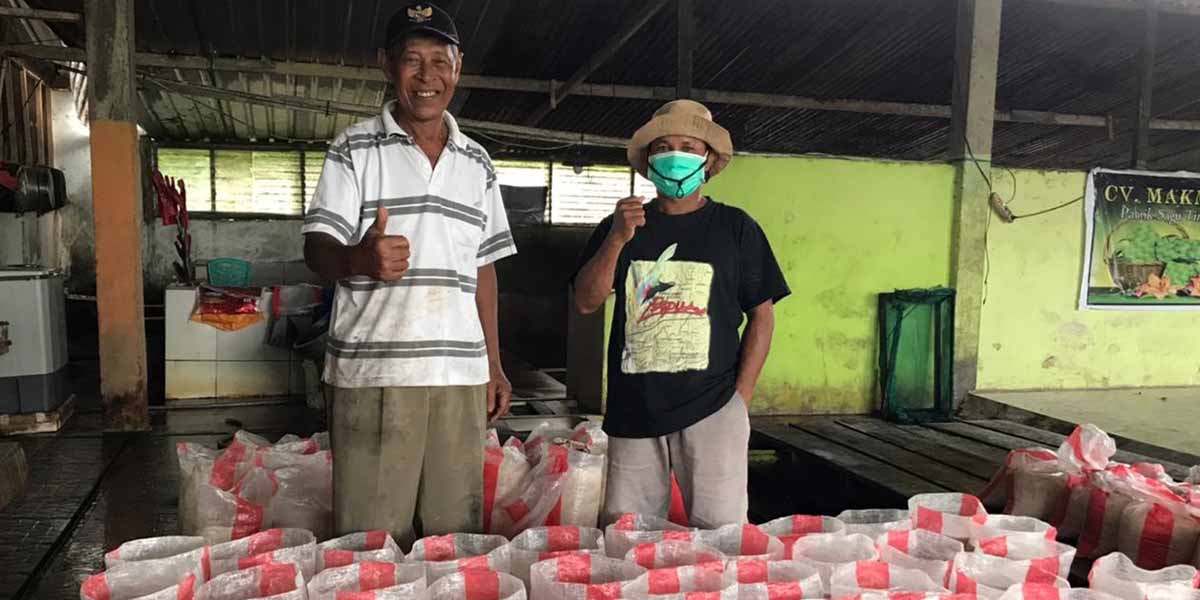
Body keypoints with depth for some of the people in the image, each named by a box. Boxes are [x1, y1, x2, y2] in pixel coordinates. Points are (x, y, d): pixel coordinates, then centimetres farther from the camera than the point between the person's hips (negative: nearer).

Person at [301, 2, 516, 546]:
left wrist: (493, 366, 13)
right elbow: (317, 248, -4)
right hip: (372, 373, -3)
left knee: (456, 536, 8)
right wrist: (359, 259, -28)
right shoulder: (356, 149, 3)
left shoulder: (477, 163, 15)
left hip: (462, 376, 4)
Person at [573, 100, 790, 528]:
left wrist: (742, 395, -4)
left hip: (711, 408, -2)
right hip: (633, 409, 2)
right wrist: (618, 239, -9)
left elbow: (761, 315, 5)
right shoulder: (619, 226, 12)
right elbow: (586, 302, 4)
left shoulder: (735, 227, 6)